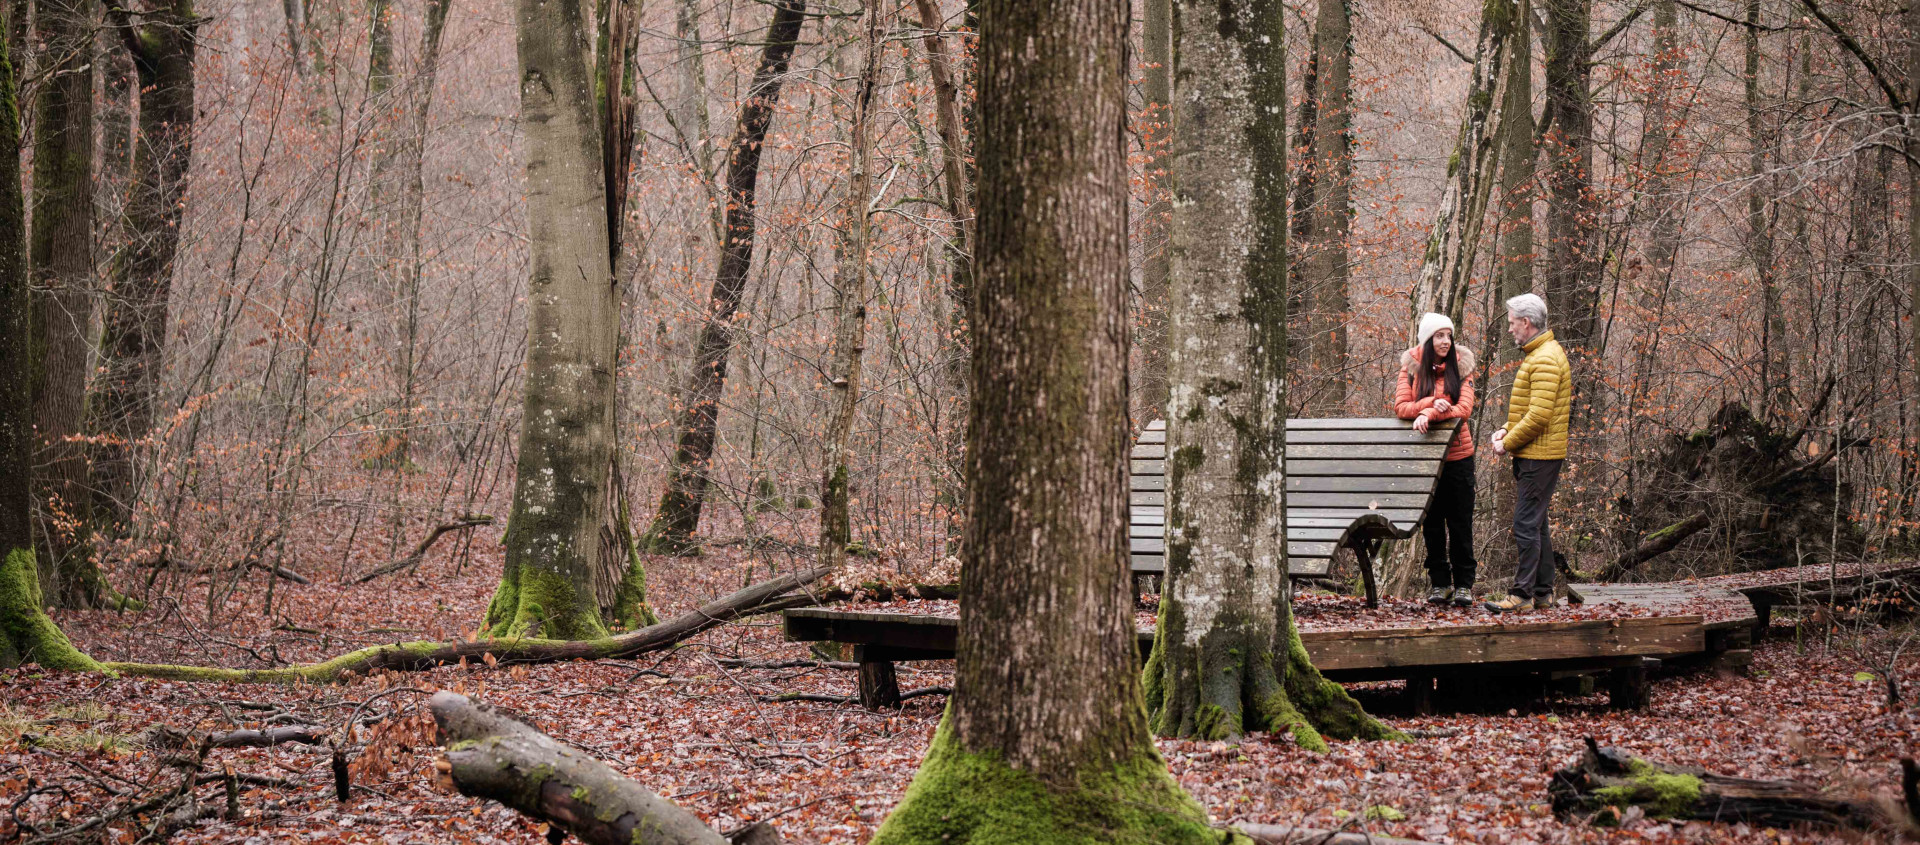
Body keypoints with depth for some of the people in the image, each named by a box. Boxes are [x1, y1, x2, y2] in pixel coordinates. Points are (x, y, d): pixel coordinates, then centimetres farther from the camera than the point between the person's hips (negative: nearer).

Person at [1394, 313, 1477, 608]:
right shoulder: (1412, 368, 1)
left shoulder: (1460, 368, -1)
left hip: (1457, 455, -1)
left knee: (1460, 522, 2)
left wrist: (1429, 414, -23)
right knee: (1433, 523, 7)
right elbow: (1401, 407, -7)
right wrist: (1432, 403, -23)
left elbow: (1464, 409, -11)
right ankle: (1440, 583, 15)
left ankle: (1464, 584, 9)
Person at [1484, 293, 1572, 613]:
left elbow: (1539, 415, -23)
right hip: (1534, 455, 11)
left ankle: (1522, 594, -9)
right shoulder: (1537, 355, 18)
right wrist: (1506, 429, 10)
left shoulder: (1545, 359, -17)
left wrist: (1508, 444, -14)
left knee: (1526, 524, -10)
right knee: (1536, 524, 13)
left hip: (1539, 456, -11)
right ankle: (1542, 593, 18)